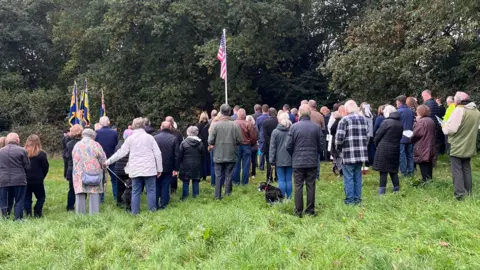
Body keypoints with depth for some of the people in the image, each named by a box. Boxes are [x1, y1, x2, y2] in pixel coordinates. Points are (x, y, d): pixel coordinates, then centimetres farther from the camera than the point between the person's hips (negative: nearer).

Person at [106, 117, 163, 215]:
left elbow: (121, 152, 3)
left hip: (135, 170, 1)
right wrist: (159, 169, 5)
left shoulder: (130, 138, 1)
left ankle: (135, 213, 10)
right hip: (149, 169, -1)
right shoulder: (149, 137, 1)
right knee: (151, 191, 6)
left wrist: (108, 161, 13)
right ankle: (152, 211, 7)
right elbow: (158, 154, -1)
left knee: (135, 192, 7)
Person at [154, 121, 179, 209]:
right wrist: (176, 169, -2)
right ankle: (163, 204, 8)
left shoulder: (155, 138, -5)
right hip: (168, 167, -1)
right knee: (165, 186, 7)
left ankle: (155, 204, 14)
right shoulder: (174, 139, -6)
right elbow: (176, 155, -7)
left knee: (157, 185, 12)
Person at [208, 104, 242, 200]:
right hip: (231, 155, 0)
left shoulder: (215, 125, -11)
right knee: (229, 174, 14)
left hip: (218, 155, 0)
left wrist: (213, 144, 11)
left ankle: (218, 195, 10)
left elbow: (210, 141, -11)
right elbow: (239, 140, -8)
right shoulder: (234, 125, -11)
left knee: (218, 175, 8)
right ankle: (228, 192, 22)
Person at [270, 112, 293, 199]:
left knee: (281, 180, 3)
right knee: (289, 180, 8)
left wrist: (272, 161, 0)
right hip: (290, 160, 2)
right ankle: (288, 198, 13)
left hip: (279, 160, -2)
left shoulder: (275, 132, -5)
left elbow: (272, 148, -4)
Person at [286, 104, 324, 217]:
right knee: (311, 186, 9)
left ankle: (298, 211, 9)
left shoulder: (294, 127, -9)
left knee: (298, 186, 5)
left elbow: (288, 146, -6)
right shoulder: (316, 127, -4)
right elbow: (321, 146, 1)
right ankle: (310, 210, 14)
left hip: (298, 162, -1)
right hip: (312, 161, 1)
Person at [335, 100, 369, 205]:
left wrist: (338, 148, 3)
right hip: (361, 153, 6)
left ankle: (350, 199, 8)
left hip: (349, 154, -6)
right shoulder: (364, 119, 11)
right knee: (357, 177, 14)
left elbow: (339, 137, -14)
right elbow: (367, 135, 14)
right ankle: (357, 198, 20)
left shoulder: (345, 120, -10)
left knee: (348, 178, 3)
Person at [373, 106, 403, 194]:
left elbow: (378, 136, -9)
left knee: (383, 170, -1)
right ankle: (396, 189, 18)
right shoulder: (400, 124, 8)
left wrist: (376, 145, 8)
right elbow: (400, 137, 12)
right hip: (395, 150, 6)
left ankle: (382, 190, 0)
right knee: (393, 170, 15)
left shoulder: (386, 122, -12)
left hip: (383, 149, -6)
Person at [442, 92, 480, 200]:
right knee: (466, 168, 16)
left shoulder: (459, 110, -19)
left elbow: (451, 128, -22)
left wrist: (445, 127, -2)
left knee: (457, 169, -1)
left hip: (457, 146, -7)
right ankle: (468, 192, 22)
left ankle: (459, 194, -3)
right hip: (469, 146, 7)